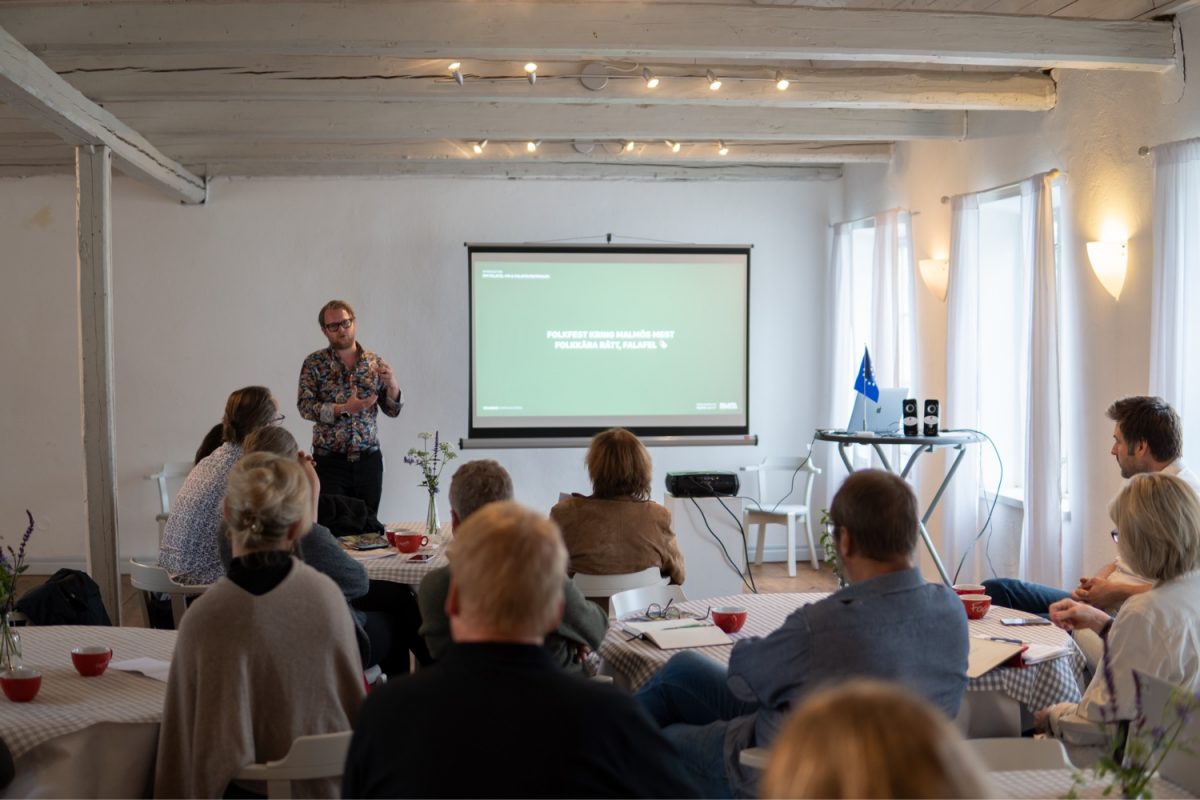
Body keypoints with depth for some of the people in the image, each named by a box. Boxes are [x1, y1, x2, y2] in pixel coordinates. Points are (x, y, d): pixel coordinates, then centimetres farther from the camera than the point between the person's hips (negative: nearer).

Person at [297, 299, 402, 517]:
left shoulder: (375, 363, 7)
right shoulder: (314, 363, 1)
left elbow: (392, 410, 7)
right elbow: (305, 407, -7)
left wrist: (393, 386, -13)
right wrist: (344, 409, -20)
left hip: (368, 460, 2)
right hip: (330, 460, -2)